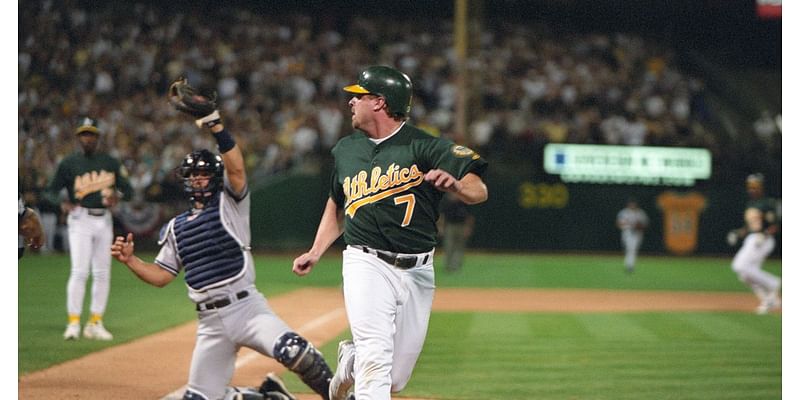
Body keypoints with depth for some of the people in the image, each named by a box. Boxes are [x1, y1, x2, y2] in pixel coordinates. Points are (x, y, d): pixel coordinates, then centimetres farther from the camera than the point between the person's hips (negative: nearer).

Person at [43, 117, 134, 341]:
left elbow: (129, 190, 9)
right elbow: (50, 191, 1)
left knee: (102, 273, 5)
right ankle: (73, 322, -10)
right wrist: (62, 203, -20)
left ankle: (95, 323, 14)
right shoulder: (69, 163, 1)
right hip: (80, 219, -4)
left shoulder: (111, 163, 9)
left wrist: (117, 195, -14)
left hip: (104, 220, 4)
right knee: (79, 271, -13)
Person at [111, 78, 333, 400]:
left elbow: (236, 168, -14)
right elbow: (161, 276, 19)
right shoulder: (176, 227, 19)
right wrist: (129, 260, 2)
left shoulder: (230, 204, 5)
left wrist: (213, 122, -23)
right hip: (210, 322, 5)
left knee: (292, 351, -31)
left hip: (246, 305, -5)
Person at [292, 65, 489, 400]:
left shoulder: (424, 147, -6)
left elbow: (479, 191, -15)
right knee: (375, 358, -22)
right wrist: (316, 252, 16)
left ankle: (350, 364, 37)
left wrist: (455, 185, -37)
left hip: (417, 271, -1)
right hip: (366, 264, 1)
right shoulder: (345, 149, 11)